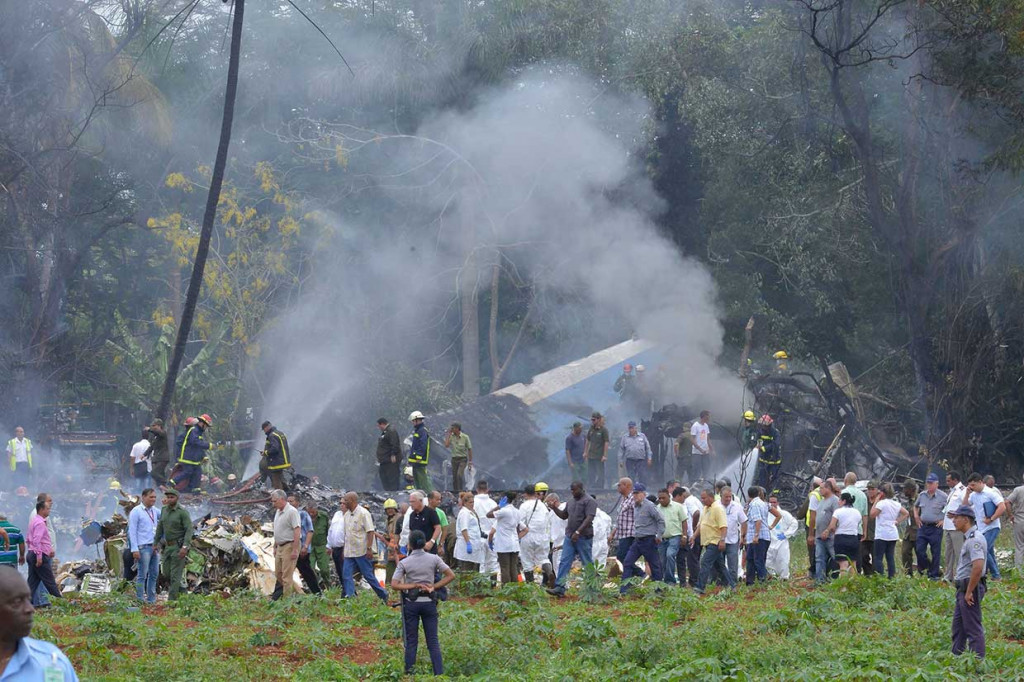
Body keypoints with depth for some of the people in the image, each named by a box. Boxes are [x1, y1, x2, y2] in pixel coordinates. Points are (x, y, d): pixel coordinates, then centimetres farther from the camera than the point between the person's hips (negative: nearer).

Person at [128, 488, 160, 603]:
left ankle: (151, 599, 16)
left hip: (155, 547, 7)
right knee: (142, 575, -6)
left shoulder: (154, 511, 14)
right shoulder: (136, 512, -6)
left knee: (154, 574, 9)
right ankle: (140, 600, -2)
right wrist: (134, 549, -17)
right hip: (143, 547, -7)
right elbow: (132, 531, -9)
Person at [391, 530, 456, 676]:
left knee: (411, 642, 6)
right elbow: (451, 575, -4)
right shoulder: (434, 559, -3)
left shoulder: (404, 563, -6)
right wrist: (434, 586, -4)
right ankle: (439, 673, -2)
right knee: (433, 641, 5)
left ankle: (409, 675, 7)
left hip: (411, 603, -1)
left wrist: (414, 585, -10)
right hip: (429, 602, 1)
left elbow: (394, 585, -12)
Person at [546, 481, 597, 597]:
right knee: (564, 562, -4)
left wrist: (578, 532, -24)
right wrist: (554, 508, 9)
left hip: (583, 537, -7)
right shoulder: (571, 502, 17)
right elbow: (564, 515, 26)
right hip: (569, 537, 7)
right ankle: (559, 588, -10)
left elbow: (589, 518, -17)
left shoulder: (589, 501, -8)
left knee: (588, 563, 2)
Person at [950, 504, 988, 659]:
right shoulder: (969, 537, 14)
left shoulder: (974, 539, -20)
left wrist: (969, 592, -26)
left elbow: (978, 566, -30)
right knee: (958, 624, 19)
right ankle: (956, 656, 29)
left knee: (973, 628, -6)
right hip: (963, 587, 11)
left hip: (970, 588, -11)